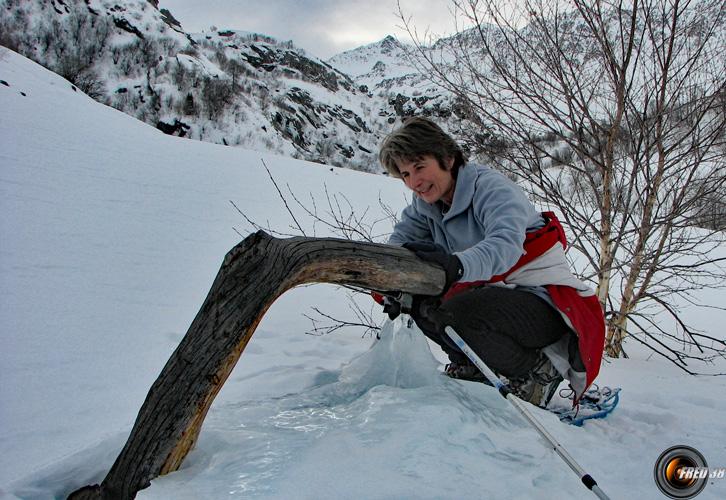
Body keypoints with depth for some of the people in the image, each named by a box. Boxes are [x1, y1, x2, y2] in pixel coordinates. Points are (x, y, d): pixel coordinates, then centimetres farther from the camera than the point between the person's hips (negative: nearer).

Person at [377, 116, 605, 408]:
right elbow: (401, 241, 2)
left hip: (547, 300, -7)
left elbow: (506, 244, -36)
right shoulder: (426, 206, 7)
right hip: (495, 293, 8)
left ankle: (541, 368, -7)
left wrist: (457, 265, -56)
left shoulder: (491, 186, -18)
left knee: (457, 313, -32)